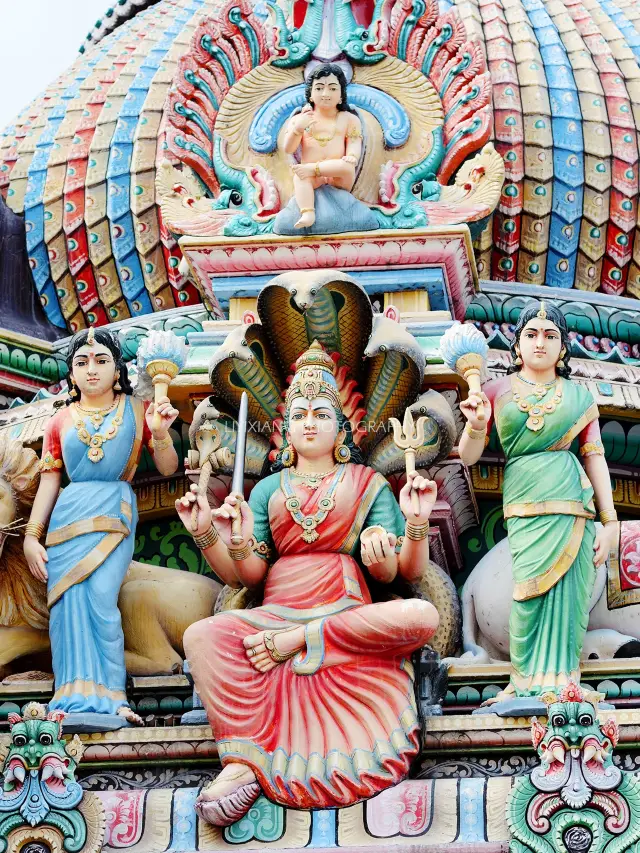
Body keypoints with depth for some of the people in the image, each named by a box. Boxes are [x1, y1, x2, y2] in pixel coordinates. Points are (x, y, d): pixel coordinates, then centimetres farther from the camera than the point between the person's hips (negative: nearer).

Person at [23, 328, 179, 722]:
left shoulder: (137, 410, 9)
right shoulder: (62, 421, 12)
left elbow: (168, 469, 9)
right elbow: (49, 481, 12)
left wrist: (161, 432, -10)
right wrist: (32, 536, 5)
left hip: (115, 513, -2)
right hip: (69, 514, 2)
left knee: (101, 599, -17)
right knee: (70, 602, -7)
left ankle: (108, 698, -15)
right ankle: (78, 699, -6)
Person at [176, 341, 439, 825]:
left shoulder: (367, 485, 16)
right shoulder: (269, 489, 22)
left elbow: (407, 572, 4)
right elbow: (248, 574, 9)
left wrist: (417, 524, -17)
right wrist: (207, 534, -7)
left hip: (347, 615, -1)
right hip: (276, 614, 1)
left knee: (422, 616, -33)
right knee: (203, 635, -31)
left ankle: (301, 642, -22)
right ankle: (242, 764, -39)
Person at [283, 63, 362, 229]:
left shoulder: (349, 119, 10)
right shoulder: (300, 119, 8)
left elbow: (354, 144, 1)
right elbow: (288, 149, 1)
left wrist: (351, 156, -24)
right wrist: (298, 128, -18)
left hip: (338, 178, 0)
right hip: (312, 178, 0)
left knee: (347, 166, -34)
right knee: (299, 176, -35)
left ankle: (310, 169, -26)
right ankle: (307, 213, -52)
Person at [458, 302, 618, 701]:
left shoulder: (579, 396, 12)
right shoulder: (498, 392, 11)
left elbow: (595, 458, 10)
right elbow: (468, 456, 10)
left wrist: (610, 521, 3)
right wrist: (476, 425, -12)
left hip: (571, 504, 1)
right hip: (525, 506, -1)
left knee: (567, 594, -4)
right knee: (531, 593, -10)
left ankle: (561, 685, 2)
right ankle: (528, 683, 0)